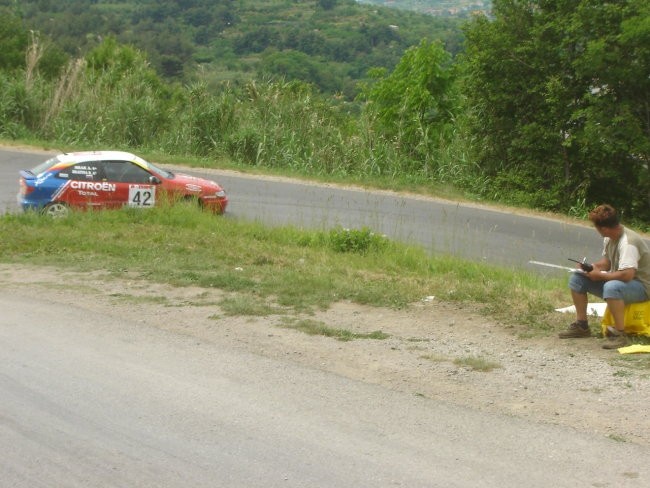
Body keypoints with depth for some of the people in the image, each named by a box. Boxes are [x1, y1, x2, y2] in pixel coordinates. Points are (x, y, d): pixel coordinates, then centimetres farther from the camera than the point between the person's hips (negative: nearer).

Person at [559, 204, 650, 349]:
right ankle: (581, 325, 10)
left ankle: (620, 334, -31)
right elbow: (606, 261, 16)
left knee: (611, 287, -42)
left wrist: (600, 275, -24)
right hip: (618, 281, 10)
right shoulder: (609, 238, 1)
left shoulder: (628, 243, -28)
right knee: (577, 278, 6)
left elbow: (627, 274, -37)